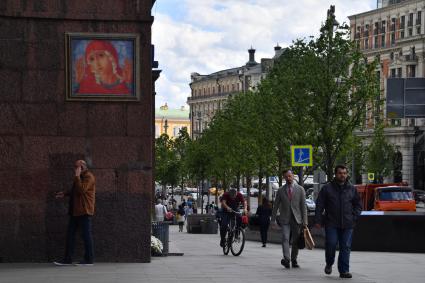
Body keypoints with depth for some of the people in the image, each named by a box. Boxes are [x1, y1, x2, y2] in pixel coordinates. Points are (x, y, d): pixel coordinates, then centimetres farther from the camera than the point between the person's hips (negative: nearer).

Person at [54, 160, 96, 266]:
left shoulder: (89, 177, -11)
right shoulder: (80, 177, 20)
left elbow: (82, 189, -24)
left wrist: (77, 176, -18)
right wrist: (65, 194, 21)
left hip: (84, 211, -10)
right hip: (75, 211, 10)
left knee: (86, 235, -4)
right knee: (70, 234, 8)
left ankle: (89, 259, 2)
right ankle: (67, 259, 10)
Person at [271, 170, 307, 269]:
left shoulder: (300, 189, 4)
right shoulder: (281, 190, 6)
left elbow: (303, 206, 3)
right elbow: (276, 206, 8)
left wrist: (304, 221, -3)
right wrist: (273, 220, 3)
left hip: (296, 219, 0)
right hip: (285, 219, 0)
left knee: (296, 241, 4)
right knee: (285, 238, -16)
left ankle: (294, 260, 15)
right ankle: (286, 259, -27)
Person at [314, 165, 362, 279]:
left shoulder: (352, 189, 11)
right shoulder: (327, 188, 4)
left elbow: (358, 205, 18)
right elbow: (319, 205, 3)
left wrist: (354, 217, 3)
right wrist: (318, 220, -4)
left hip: (347, 224, 2)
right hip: (331, 223, -2)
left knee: (345, 247, -1)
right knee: (331, 244, -7)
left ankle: (344, 271, 3)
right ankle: (329, 264, 20)